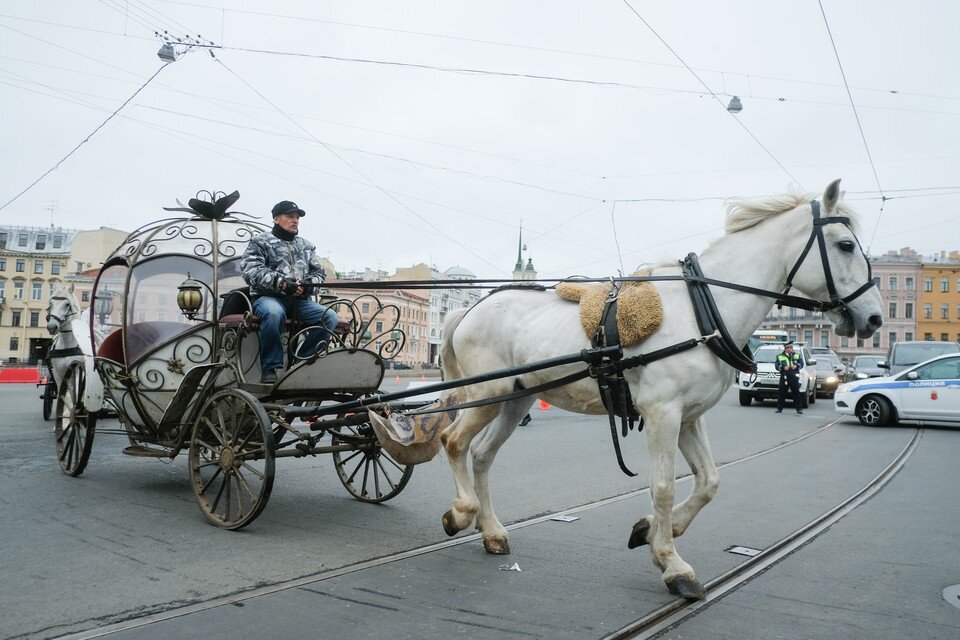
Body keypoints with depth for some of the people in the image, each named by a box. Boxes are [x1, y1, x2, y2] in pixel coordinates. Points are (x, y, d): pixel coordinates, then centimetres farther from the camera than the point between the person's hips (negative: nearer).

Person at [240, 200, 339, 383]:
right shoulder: (260, 242, 10)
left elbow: (319, 272, 20)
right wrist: (281, 282, -22)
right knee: (273, 312, -41)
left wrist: (308, 283, -6)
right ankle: (270, 368, -26)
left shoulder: (306, 246, 25)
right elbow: (250, 271, -6)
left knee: (330, 316, -23)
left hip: (300, 300, 4)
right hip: (269, 297, -4)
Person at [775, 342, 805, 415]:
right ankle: (779, 408, 8)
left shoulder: (797, 356, 12)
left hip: (794, 377, 1)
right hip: (784, 377, -1)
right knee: (782, 393, 1)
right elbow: (777, 366, 1)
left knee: (796, 393, 0)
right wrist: (783, 367, -16)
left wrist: (796, 366, -12)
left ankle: (799, 408, 6)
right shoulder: (780, 356, 7)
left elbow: (801, 364, 7)